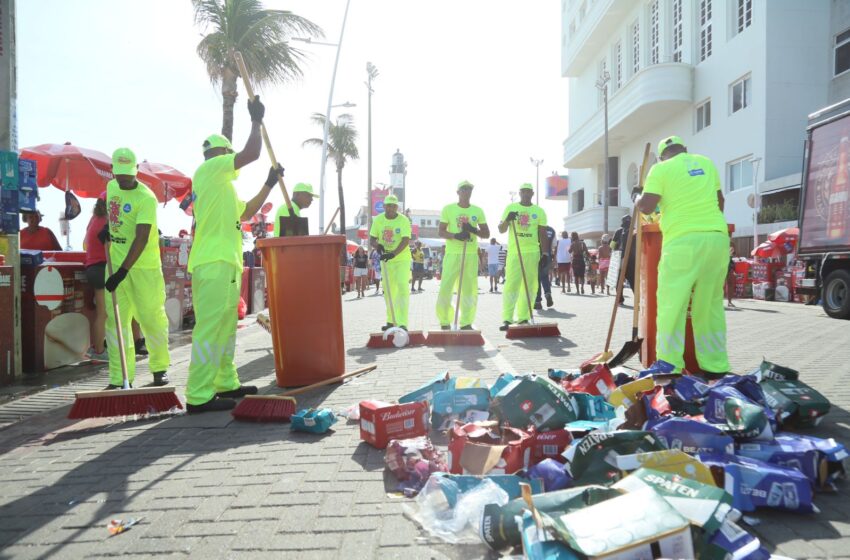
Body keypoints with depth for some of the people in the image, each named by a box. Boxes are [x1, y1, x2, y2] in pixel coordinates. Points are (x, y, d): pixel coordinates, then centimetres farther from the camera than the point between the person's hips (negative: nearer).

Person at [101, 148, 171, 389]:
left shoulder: (146, 198, -16)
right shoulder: (111, 186, 8)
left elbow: (141, 239, -24)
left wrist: (122, 272, -29)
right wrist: (107, 227, 8)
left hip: (144, 267, -6)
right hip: (116, 264, 6)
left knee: (152, 318, 1)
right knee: (115, 319, 3)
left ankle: (160, 368, 21)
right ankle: (119, 378, 8)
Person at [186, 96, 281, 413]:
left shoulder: (222, 184, 25)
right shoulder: (208, 169, -4)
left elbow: (246, 212, 32)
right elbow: (251, 154, -14)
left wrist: (269, 185, 28)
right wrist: (256, 120, 0)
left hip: (225, 262, 11)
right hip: (213, 263, -11)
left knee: (225, 327, 15)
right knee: (209, 328, -12)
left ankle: (226, 383, 24)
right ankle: (199, 396, -9)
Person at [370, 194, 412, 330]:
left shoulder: (404, 220, -13)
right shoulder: (378, 220, 0)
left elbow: (406, 240, -23)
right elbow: (372, 239, 3)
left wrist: (393, 254, -37)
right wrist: (377, 245, -21)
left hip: (402, 259, -4)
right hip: (386, 260, 4)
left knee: (402, 287, -15)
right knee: (388, 290, 9)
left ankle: (402, 323, -17)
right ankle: (391, 321, 22)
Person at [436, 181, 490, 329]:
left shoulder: (478, 211, 10)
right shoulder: (448, 209, 4)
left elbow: (486, 234, 11)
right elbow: (441, 232, 1)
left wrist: (473, 230, -9)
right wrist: (456, 235, -18)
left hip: (471, 255, 2)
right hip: (452, 254, -2)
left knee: (470, 289, 2)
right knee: (445, 288, -6)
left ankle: (466, 322, 12)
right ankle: (445, 321, 8)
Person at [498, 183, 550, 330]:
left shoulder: (539, 211, 10)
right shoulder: (511, 208, 7)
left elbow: (542, 234, 10)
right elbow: (501, 230, 5)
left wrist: (545, 253, 2)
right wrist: (507, 220, -15)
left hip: (533, 252, 2)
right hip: (514, 252, -2)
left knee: (529, 285, 3)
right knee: (511, 284, -10)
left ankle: (523, 318, 10)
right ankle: (506, 319, -11)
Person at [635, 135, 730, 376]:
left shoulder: (661, 168, 3)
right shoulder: (706, 163, 20)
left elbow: (646, 206, -5)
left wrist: (638, 199, 17)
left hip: (684, 240, -5)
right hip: (717, 237, 6)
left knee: (671, 303, -3)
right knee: (710, 304, 10)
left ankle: (669, 363, -8)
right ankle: (716, 364, 14)